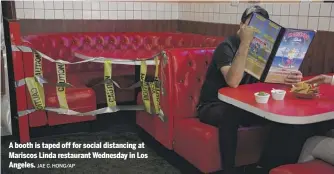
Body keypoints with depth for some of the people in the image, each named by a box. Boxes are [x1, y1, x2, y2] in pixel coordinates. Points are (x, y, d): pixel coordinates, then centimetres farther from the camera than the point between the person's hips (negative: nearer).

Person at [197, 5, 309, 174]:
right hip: (213, 106, -6)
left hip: (242, 105, 7)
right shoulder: (227, 46, -18)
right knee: (230, 114, -41)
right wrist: (245, 42, -36)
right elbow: (233, 81, -35)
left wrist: (288, 78, -22)